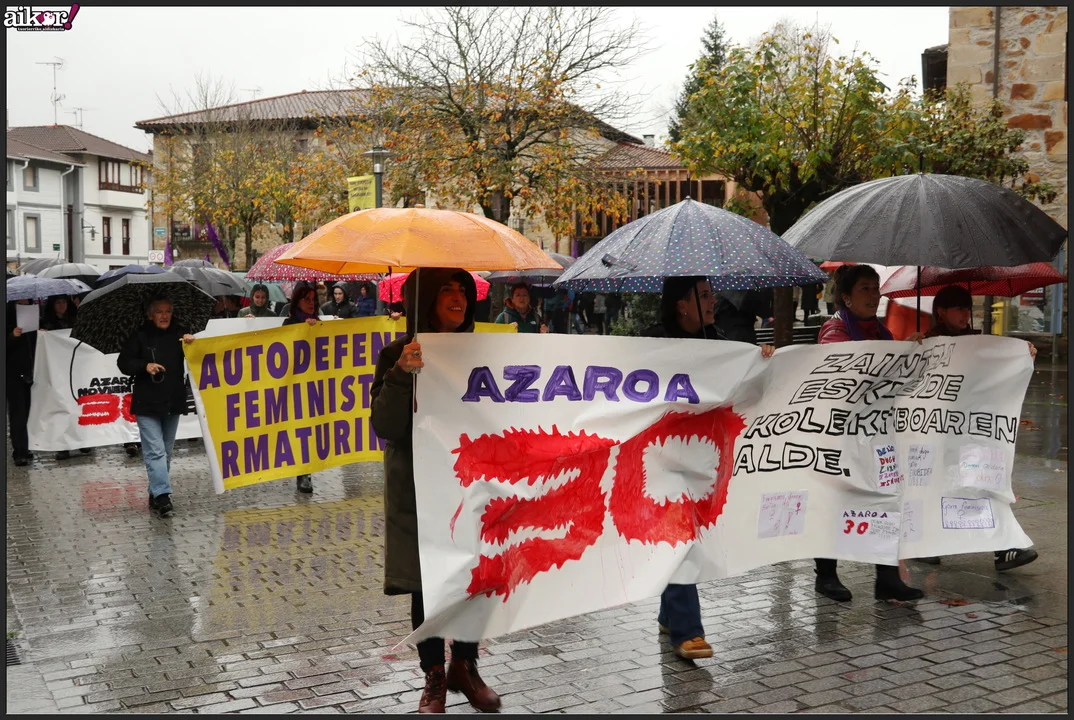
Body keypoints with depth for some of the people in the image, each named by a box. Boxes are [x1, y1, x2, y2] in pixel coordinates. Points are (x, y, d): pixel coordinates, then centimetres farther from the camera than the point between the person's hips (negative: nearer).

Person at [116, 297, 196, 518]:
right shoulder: (140, 336, -1)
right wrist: (145, 366, -15)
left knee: (166, 452, 12)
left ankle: (156, 493, 24)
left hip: (173, 403, 4)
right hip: (147, 404, -4)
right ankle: (162, 495, -18)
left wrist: (192, 343, -21)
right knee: (155, 451, -12)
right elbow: (123, 362, 1)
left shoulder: (179, 334, 6)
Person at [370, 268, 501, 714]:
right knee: (425, 584, 5)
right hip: (419, 490, -3)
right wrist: (402, 374, -27)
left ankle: (465, 668, 27)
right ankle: (434, 677, 19)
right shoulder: (399, 355, -5)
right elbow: (385, 427, -14)